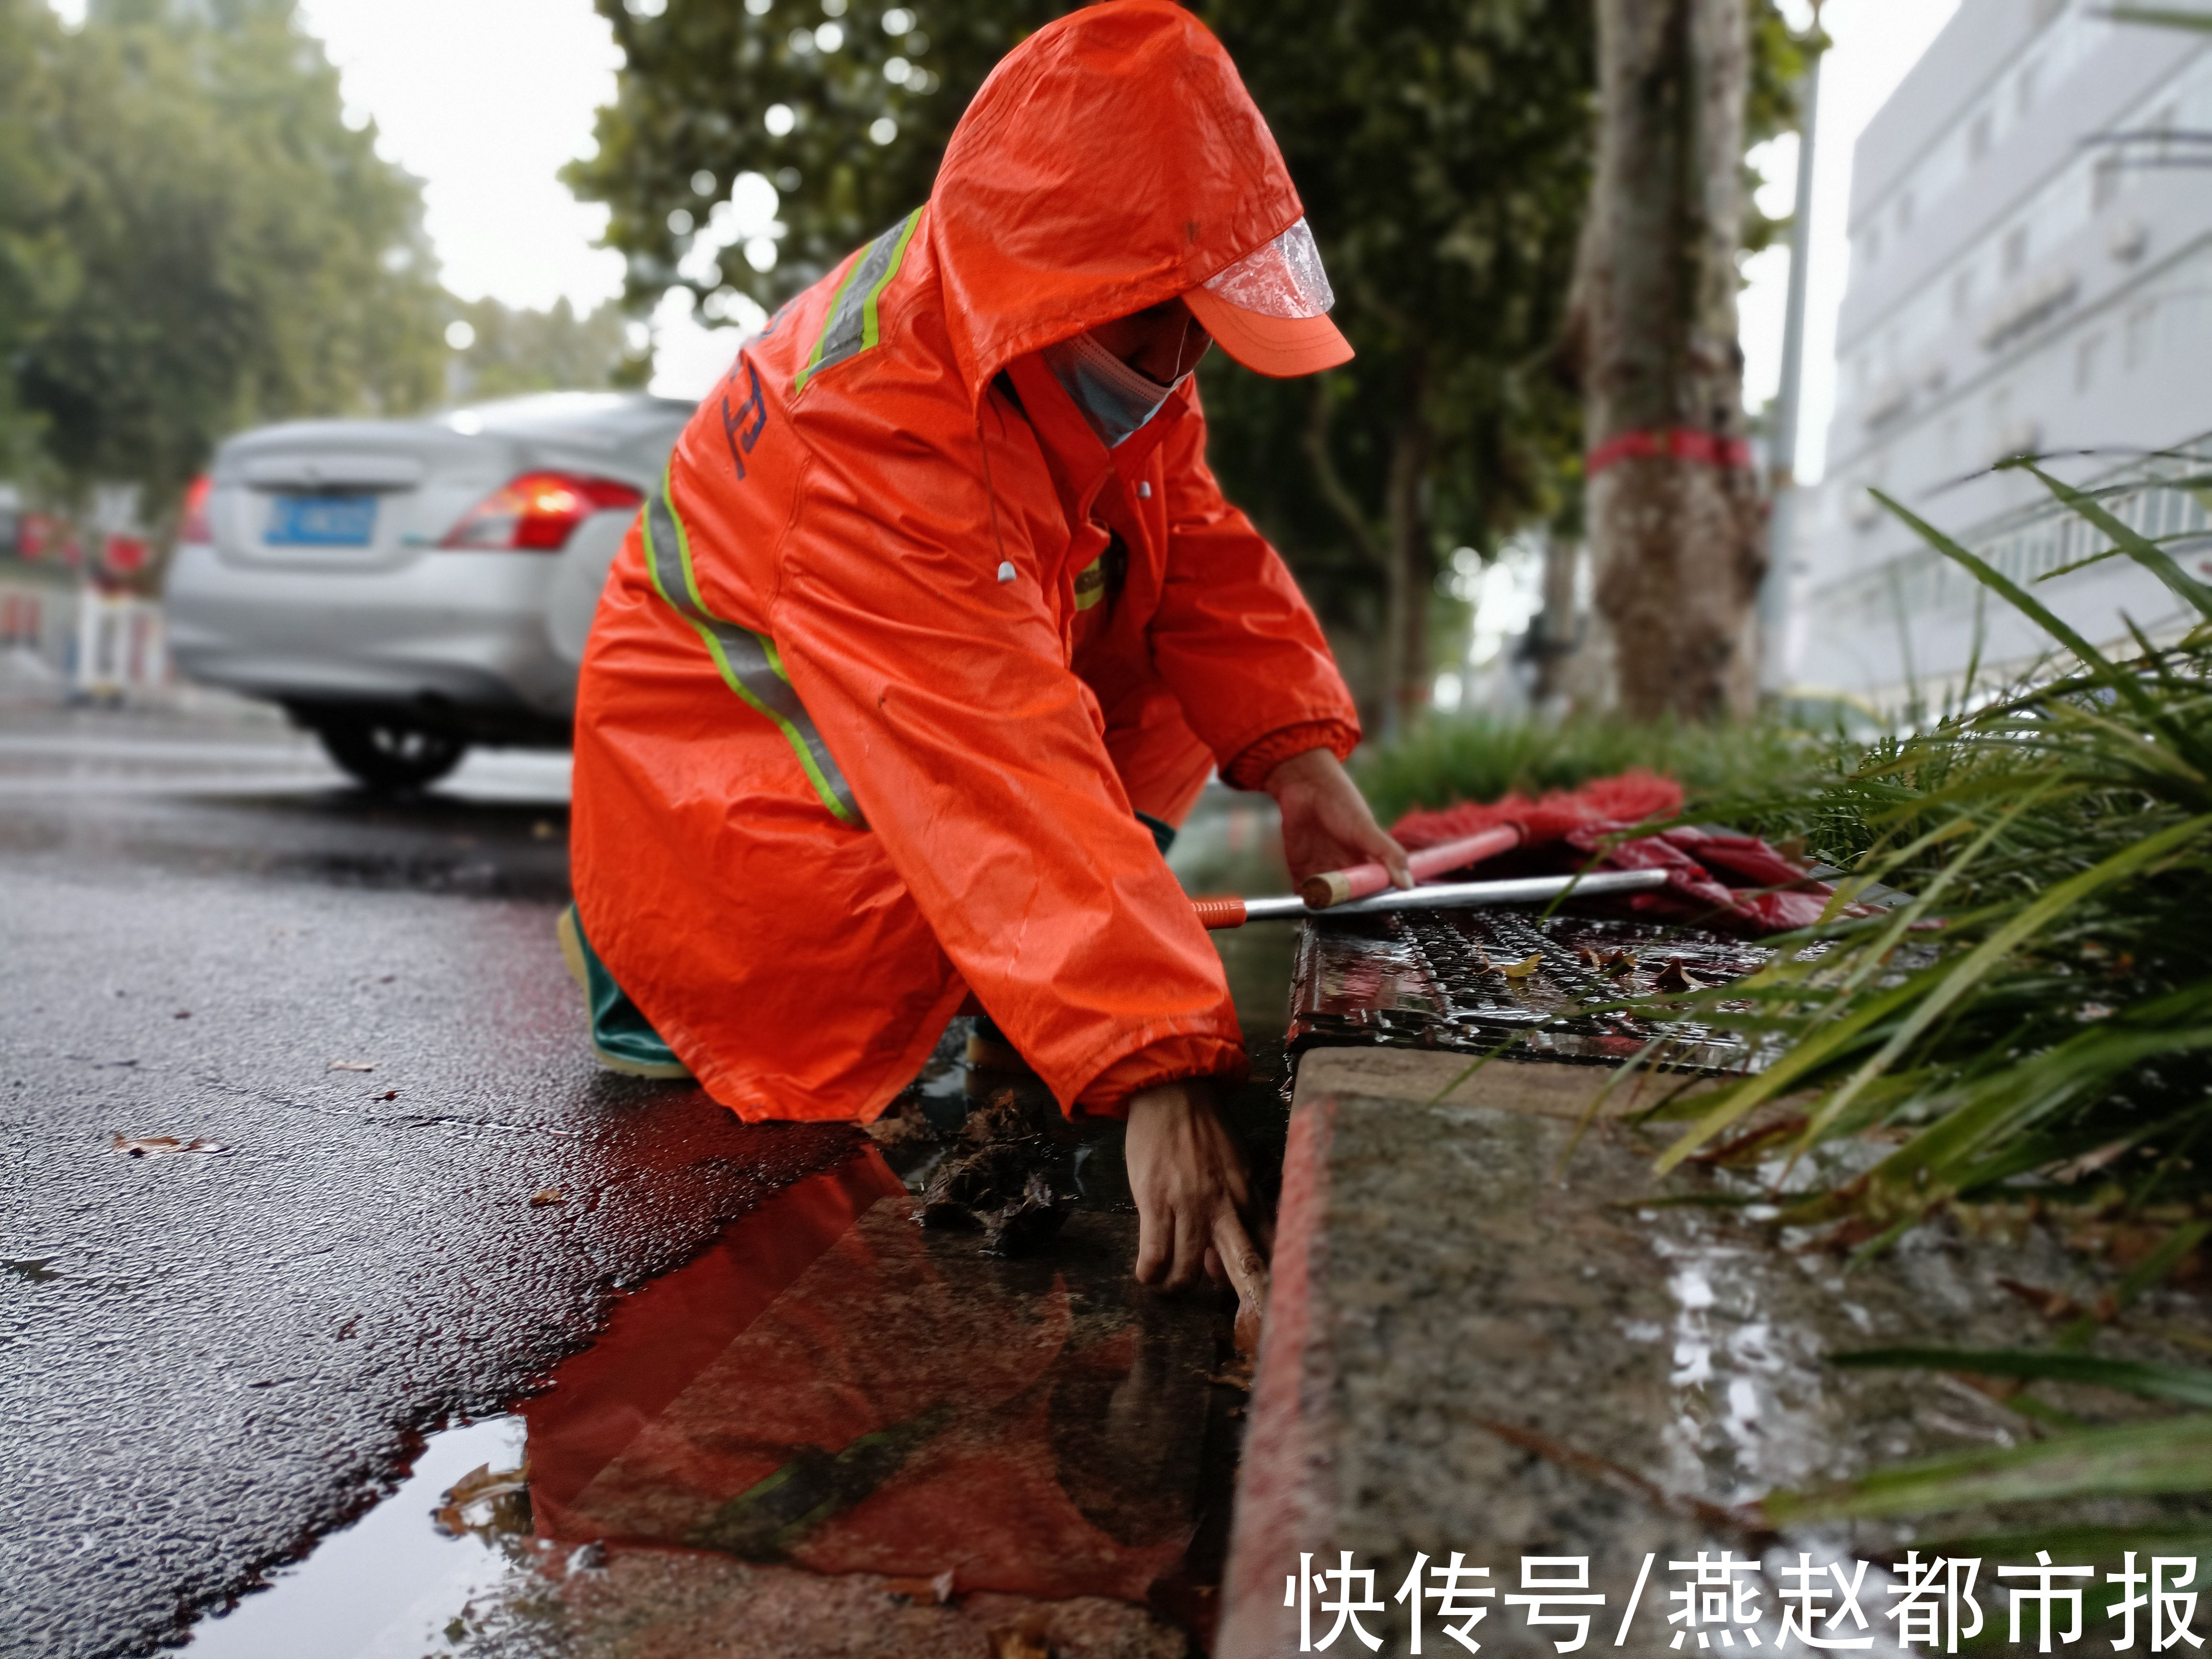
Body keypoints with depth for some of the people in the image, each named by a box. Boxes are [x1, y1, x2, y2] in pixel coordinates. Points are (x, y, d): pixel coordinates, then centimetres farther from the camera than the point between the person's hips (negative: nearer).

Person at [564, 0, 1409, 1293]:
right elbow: (1001, 785, -46)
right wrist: (1157, 1070, -50)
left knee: (1194, 663, -7)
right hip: (737, 785, -7)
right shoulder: (877, 437, -37)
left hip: (941, 729, 7)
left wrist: (1300, 754, -23)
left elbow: (1196, 552, -6)